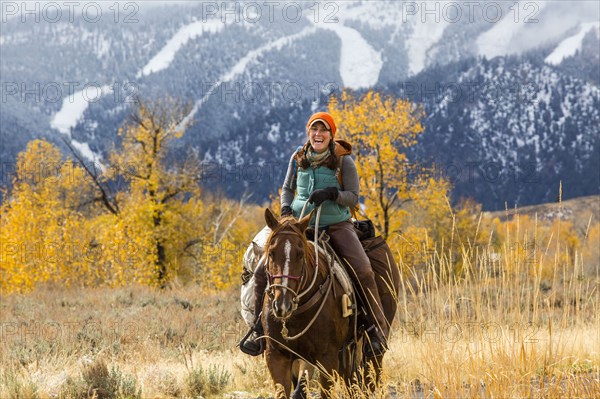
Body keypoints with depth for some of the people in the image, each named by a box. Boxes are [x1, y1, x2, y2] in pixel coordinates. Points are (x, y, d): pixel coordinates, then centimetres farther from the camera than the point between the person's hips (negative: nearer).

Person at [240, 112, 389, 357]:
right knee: (263, 271, -11)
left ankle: (378, 328, -10)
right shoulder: (298, 158, 6)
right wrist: (285, 208, -1)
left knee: (363, 271, -26)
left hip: (336, 226, -3)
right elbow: (287, 188, 19)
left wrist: (332, 193, -24)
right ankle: (258, 330, 4)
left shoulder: (343, 161, -4)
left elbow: (353, 198, -5)